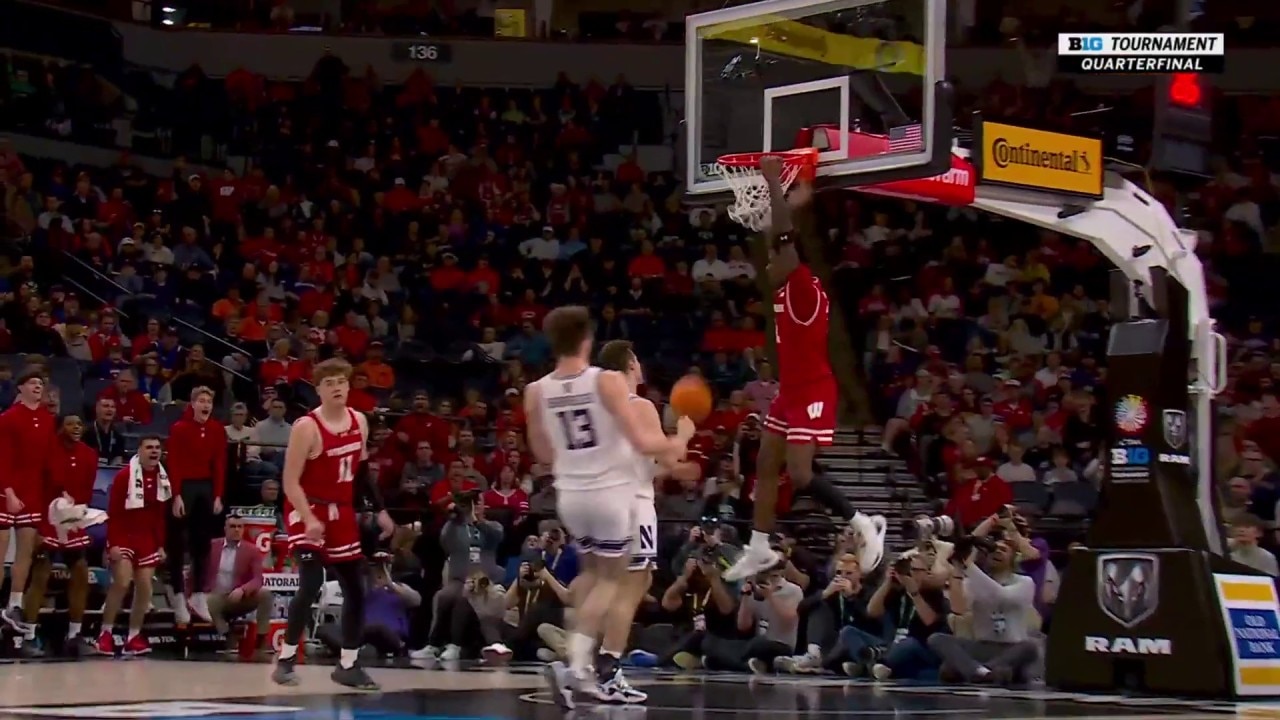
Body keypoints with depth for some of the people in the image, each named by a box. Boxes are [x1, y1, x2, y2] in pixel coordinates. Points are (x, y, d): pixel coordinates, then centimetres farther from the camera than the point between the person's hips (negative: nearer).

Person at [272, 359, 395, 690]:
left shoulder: (359, 422, 3)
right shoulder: (306, 427, -17)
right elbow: (290, 481, -17)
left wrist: (379, 509, 12)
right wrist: (308, 519, -27)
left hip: (342, 512, 7)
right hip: (308, 512, -7)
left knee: (356, 590, 7)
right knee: (311, 584, -20)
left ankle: (347, 665, 18)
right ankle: (285, 660, -7)